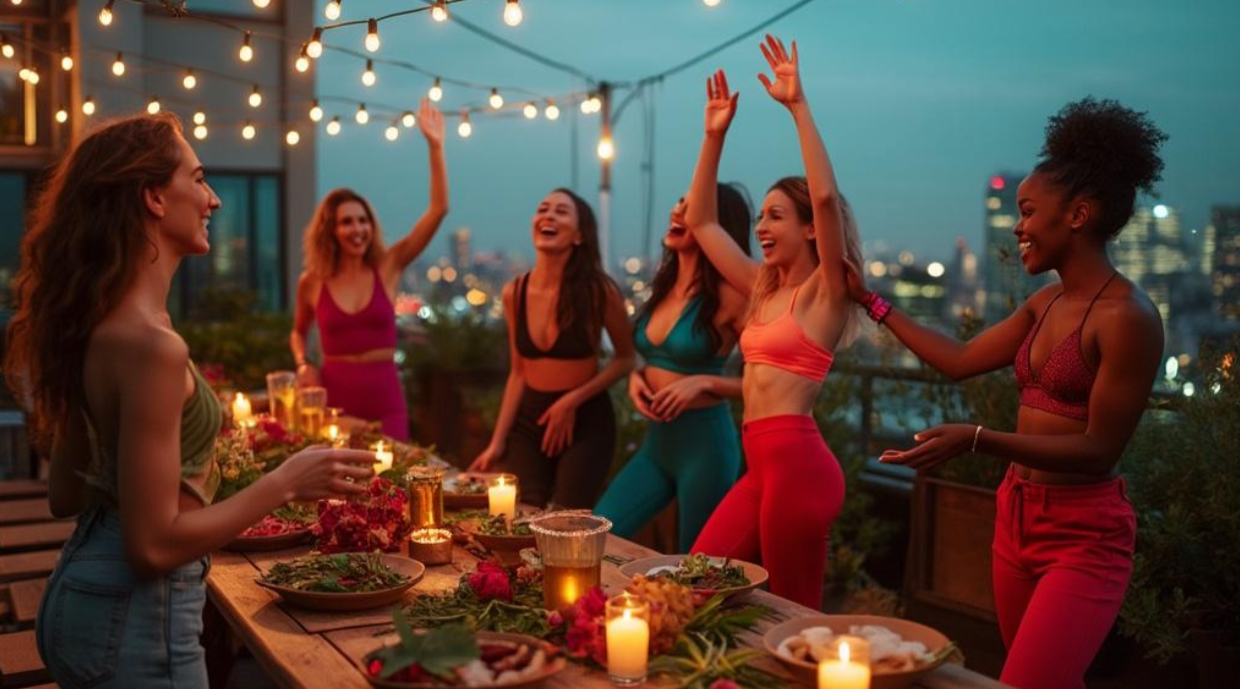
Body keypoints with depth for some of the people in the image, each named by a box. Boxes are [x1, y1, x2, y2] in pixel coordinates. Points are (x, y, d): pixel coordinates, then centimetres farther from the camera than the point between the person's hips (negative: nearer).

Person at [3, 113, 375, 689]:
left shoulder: (99, 326, 4)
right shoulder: (150, 344, -24)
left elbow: (66, 497, 10)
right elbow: (154, 545, -22)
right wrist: (285, 482, -16)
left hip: (81, 594, 9)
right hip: (134, 616, -9)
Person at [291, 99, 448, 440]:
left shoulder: (388, 267, -1)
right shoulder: (312, 282, 1)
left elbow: (438, 209, -7)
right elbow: (298, 332, 21)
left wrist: (435, 147, -12)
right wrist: (303, 364, 0)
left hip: (385, 400, 0)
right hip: (334, 399, 0)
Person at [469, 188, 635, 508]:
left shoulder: (598, 289, -13)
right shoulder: (514, 293, -1)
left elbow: (625, 358, -2)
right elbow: (518, 372, 7)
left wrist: (573, 401, -13)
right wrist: (497, 442, 4)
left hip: (586, 422, -3)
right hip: (528, 420, 4)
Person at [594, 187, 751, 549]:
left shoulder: (728, 295, -13)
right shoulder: (664, 286, 7)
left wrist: (703, 382, -22)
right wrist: (635, 378, 1)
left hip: (705, 442, -7)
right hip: (655, 442, 7)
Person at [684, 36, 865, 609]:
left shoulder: (826, 292, -5)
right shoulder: (765, 290, 15)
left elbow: (826, 197, -22)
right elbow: (701, 221, 20)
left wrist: (798, 106, -19)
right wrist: (714, 136, 14)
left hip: (797, 461, -8)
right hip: (763, 464, 8)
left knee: (795, 612, 2)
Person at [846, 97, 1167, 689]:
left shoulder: (1127, 315, -18)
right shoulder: (1047, 303, 7)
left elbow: (1099, 451, -19)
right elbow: (960, 360, 16)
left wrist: (975, 439, -27)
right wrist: (870, 300, 18)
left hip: (1083, 536, -8)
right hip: (1017, 517, 8)